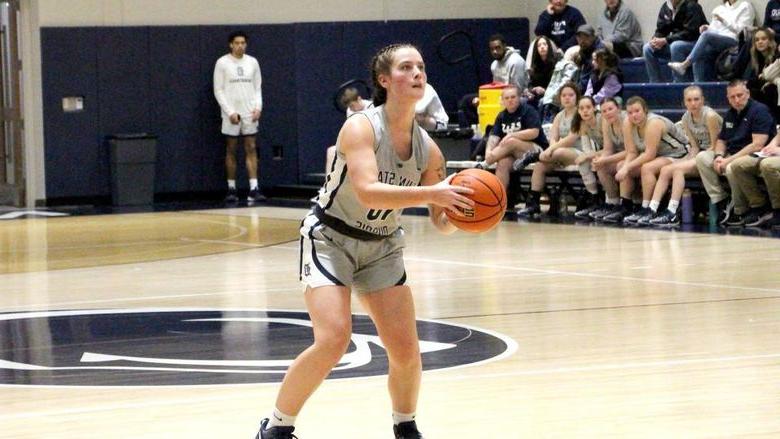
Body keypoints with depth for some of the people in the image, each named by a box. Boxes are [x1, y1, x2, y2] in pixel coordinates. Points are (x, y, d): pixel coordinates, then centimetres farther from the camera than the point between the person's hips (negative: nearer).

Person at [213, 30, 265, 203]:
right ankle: (231, 189, 9)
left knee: (251, 149, -2)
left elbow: (258, 88, 11)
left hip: (250, 113, 3)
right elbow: (218, 90, -4)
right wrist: (230, 112, -12)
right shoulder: (222, 63, -3)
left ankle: (253, 189, -6)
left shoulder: (252, 62, 7)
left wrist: (258, 107, -4)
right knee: (231, 151, 3)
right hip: (231, 114, -2)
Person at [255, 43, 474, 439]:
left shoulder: (427, 149, -6)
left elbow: (441, 223, 0)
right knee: (333, 339, -21)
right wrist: (431, 193, -44)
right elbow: (367, 192, -38)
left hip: (382, 248, 5)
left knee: (406, 350, -3)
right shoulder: (361, 128, -22)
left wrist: (457, 212, -22)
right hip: (330, 239, -5)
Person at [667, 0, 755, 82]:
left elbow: (739, 29, -3)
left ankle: (684, 65, -38)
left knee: (706, 35, -32)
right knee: (700, 56, -24)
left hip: (733, 41, -6)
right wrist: (707, 28, 2)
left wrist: (723, 20, -8)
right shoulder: (721, 8, 26)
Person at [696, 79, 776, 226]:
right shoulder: (730, 114, 13)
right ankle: (721, 201, -9)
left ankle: (740, 213, -14)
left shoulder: (759, 110, -11)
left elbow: (758, 145, -20)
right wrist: (718, 156, -6)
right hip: (732, 156, 8)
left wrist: (729, 160, -22)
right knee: (702, 157, -7)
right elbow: (721, 141, 20)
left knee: (732, 168, -37)